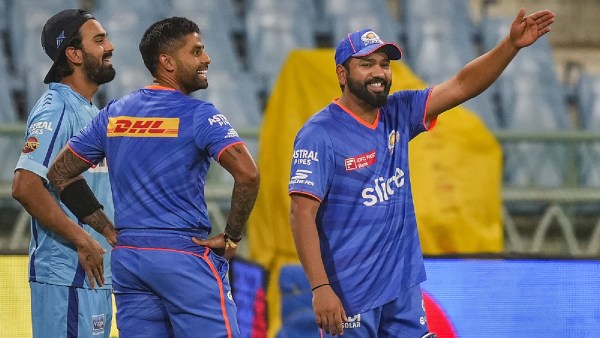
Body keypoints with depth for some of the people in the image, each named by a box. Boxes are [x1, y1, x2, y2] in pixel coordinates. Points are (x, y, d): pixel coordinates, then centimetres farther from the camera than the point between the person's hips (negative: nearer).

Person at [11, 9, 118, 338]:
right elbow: (25, 186, -25)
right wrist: (83, 241, -22)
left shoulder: (90, 111, 17)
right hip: (66, 276, -10)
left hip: (94, 273, 10)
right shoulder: (56, 110, -14)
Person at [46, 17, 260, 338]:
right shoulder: (199, 115, -8)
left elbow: (60, 173, 14)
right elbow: (247, 174, -21)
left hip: (126, 258, 6)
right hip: (184, 253, -6)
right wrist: (231, 237, -9)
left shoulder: (113, 114, 11)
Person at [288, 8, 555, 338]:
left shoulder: (398, 114, 7)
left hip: (404, 285, 6)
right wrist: (320, 288, -25)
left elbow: (461, 86, 3)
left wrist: (511, 44, -12)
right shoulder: (320, 134, -12)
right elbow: (303, 214, -18)